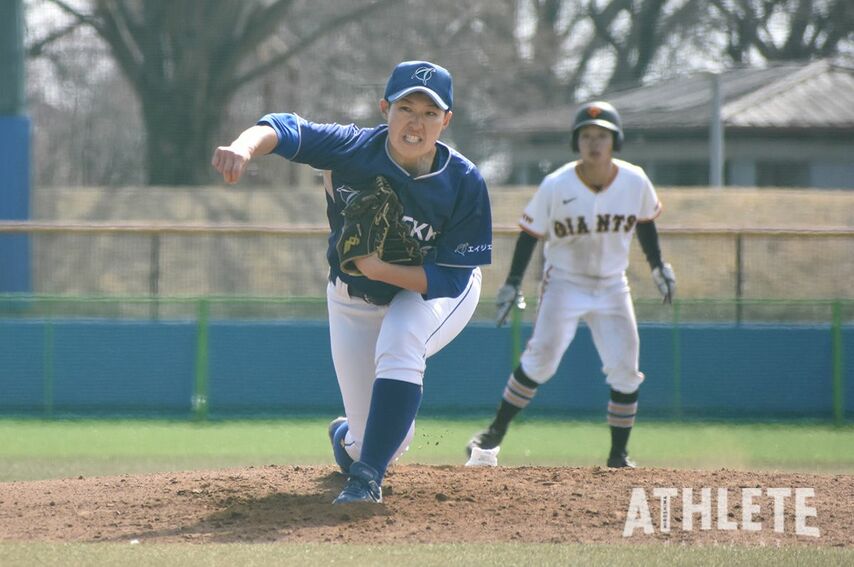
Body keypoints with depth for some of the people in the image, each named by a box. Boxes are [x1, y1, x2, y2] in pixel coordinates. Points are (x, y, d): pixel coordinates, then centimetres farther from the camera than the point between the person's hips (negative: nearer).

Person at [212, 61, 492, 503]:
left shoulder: (464, 184, -27)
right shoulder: (354, 150, -28)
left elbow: (450, 279, -26)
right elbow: (286, 130, -43)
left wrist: (378, 268, -39)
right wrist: (244, 147, -66)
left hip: (439, 290, -1)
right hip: (355, 300, 1)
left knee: (399, 345, -37)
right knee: (377, 442, 2)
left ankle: (367, 474, -27)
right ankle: (347, 437, 44)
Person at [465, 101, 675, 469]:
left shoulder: (635, 182, -8)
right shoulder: (556, 186, -16)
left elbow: (644, 223, 12)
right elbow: (530, 233, -7)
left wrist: (658, 266, 12)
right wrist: (513, 283, -11)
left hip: (612, 286, 3)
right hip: (565, 283, -3)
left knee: (625, 371, -3)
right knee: (541, 358, -19)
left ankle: (618, 455, 9)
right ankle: (496, 432, -7)